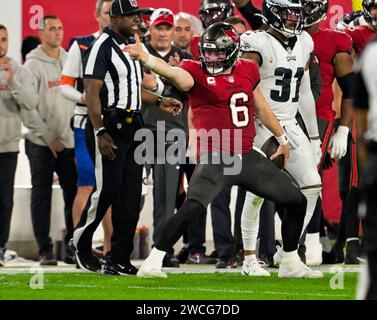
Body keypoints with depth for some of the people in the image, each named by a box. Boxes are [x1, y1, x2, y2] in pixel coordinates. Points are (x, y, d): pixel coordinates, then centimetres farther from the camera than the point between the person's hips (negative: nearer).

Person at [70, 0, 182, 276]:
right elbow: (92, 91, -17)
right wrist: (101, 133, -23)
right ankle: (80, 242, 13)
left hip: (134, 126, 9)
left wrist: (160, 102, 17)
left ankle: (120, 259, 8)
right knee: (107, 189, -9)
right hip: (112, 125, -9)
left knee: (131, 195, 5)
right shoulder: (104, 46, -11)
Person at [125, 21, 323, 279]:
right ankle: (152, 263, -17)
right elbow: (174, 74, -30)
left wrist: (282, 138, 35)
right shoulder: (197, 74, -8)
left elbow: (261, 108, 24)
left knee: (297, 202, 9)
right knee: (192, 208, -28)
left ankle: (291, 263, 26)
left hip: (248, 158, 6)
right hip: (215, 160, -6)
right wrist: (145, 59, -50)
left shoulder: (247, 71, 9)